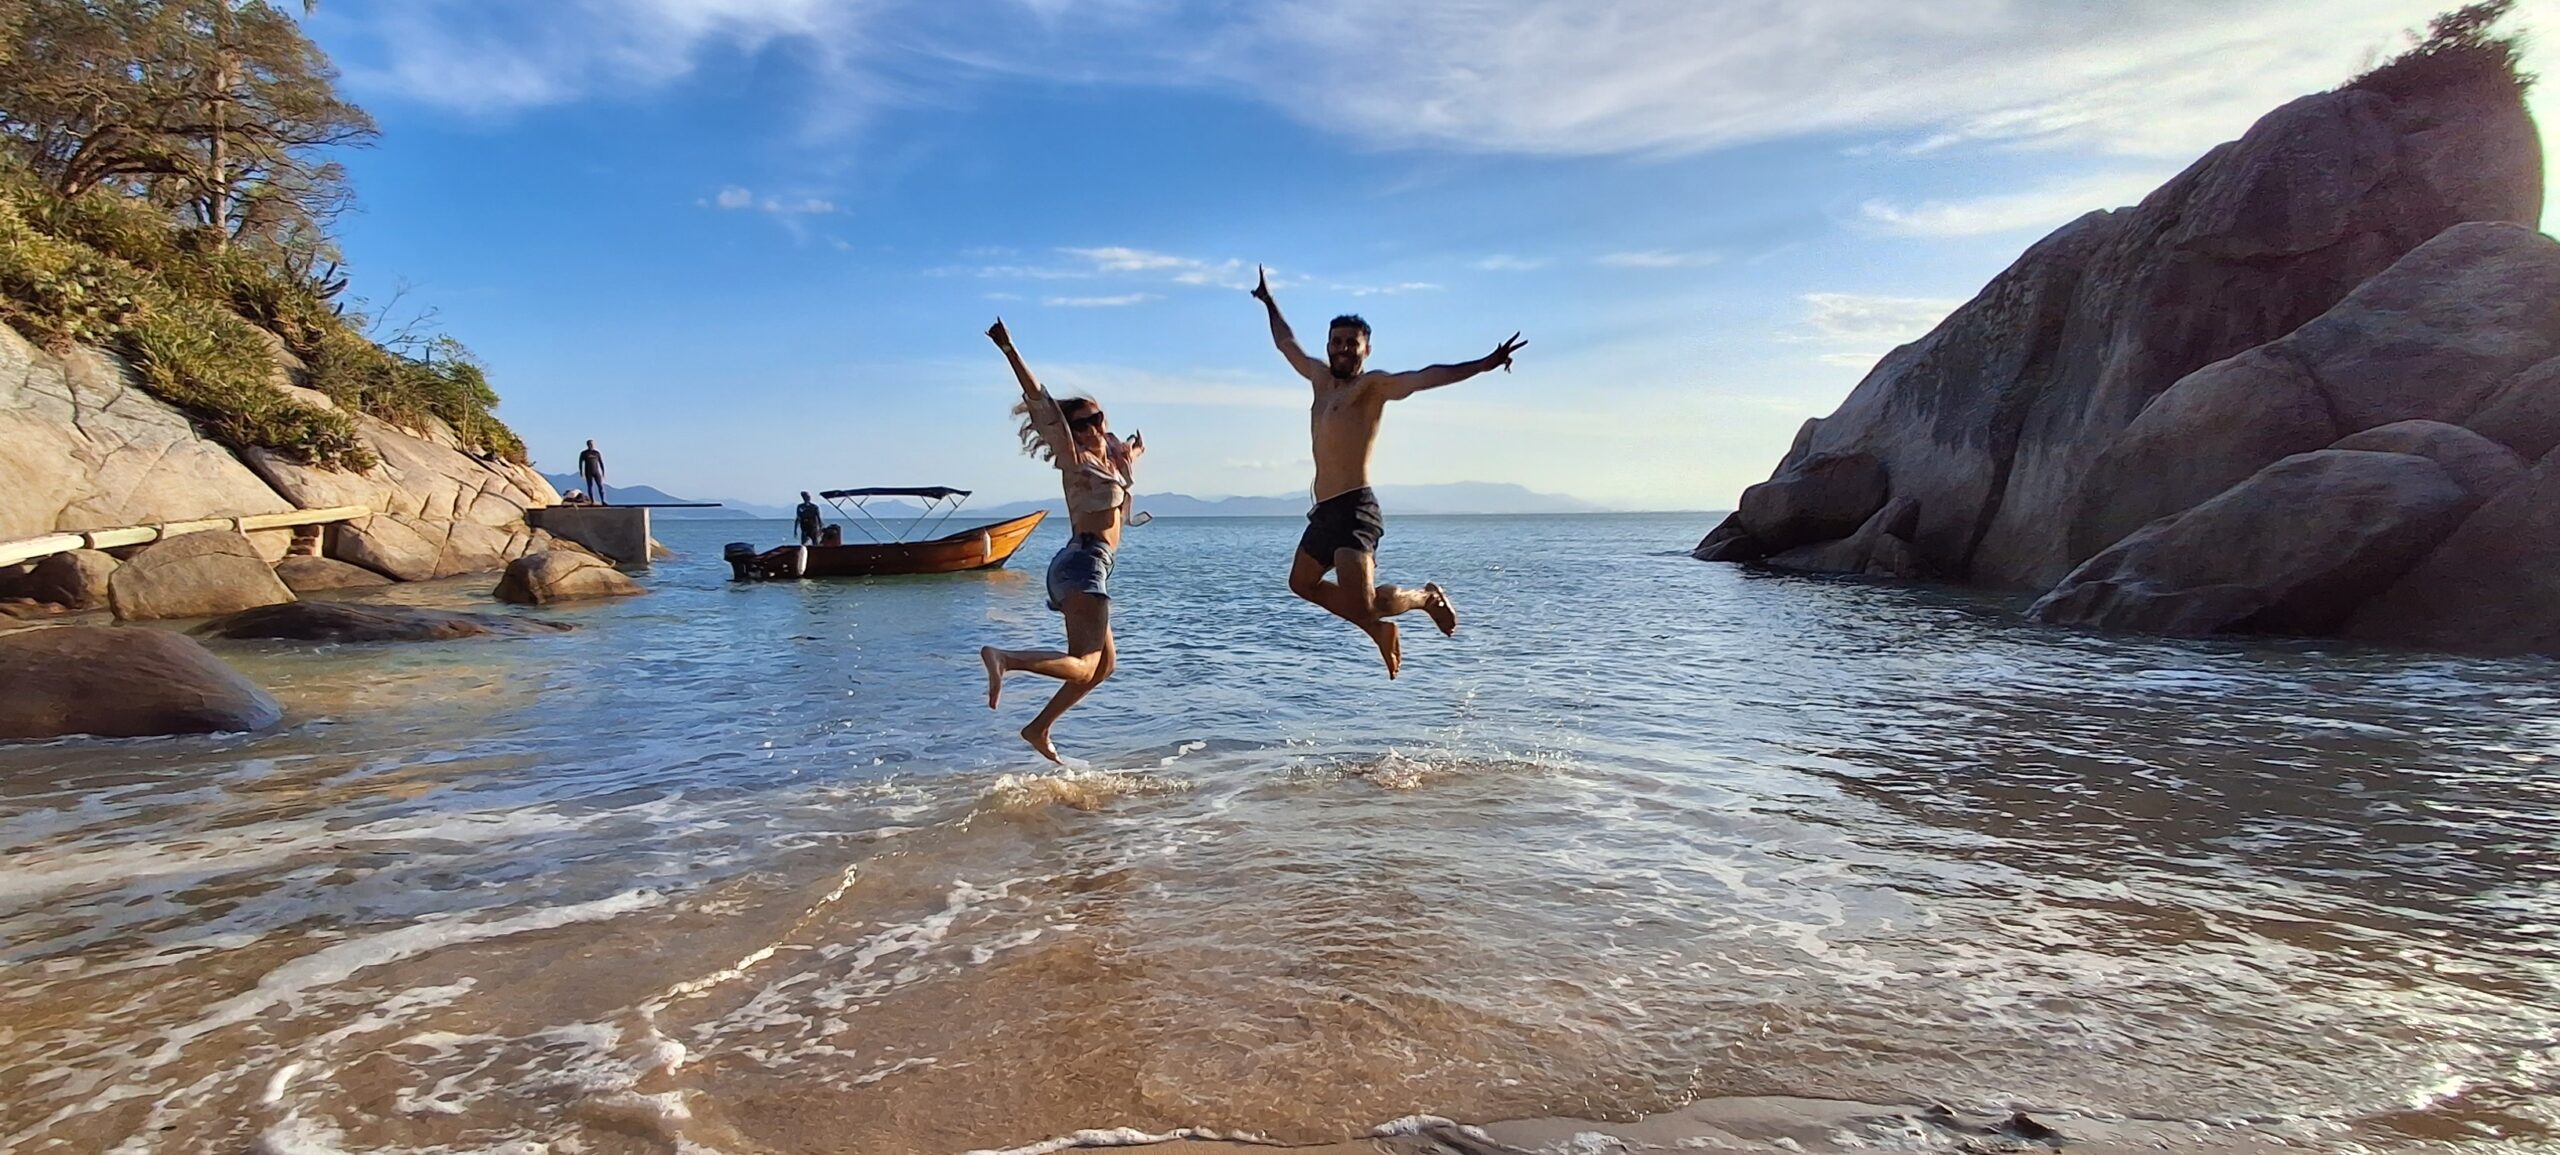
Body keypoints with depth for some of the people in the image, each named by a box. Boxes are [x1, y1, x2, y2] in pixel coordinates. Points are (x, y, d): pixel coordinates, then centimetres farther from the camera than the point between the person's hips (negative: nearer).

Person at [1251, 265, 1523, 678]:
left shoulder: (1373, 384, -4)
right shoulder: (1321, 377, 17)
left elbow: (1426, 377, -19)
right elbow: (1287, 344, 35)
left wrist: (1483, 364, -32)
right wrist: (1269, 303, 46)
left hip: (1355, 509, -9)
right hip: (1324, 511, 9)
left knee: (1361, 604, -20)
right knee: (1302, 583, 23)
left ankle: (1427, 597, 11)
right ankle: (1378, 628, 32)